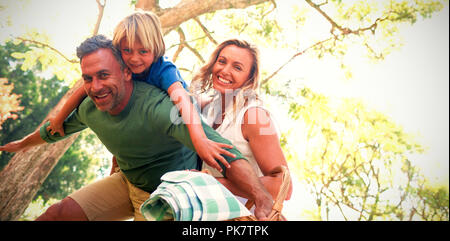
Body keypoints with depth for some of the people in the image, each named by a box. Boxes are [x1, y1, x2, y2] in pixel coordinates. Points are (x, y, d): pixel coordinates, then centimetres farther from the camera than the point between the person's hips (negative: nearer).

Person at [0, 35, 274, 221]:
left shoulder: (157, 106, -36)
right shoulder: (90, 108, -11)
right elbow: (59, 127, 13)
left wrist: (264, 199, -60)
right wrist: (23, 144, 32)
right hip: (127, 181, 6)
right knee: (56, 215, -2)